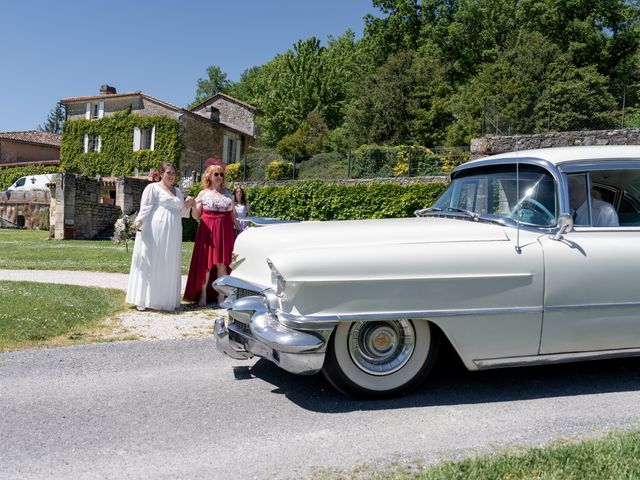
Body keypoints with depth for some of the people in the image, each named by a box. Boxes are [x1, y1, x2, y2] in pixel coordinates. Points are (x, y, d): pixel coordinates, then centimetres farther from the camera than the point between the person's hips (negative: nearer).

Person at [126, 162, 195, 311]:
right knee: (151, 263, -5)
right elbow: (146, 208, -7)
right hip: (155, 232, -6)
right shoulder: (153, 188, 1)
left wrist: (187, 205, 7)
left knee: (170, 266, 7)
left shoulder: (177, 191, 21)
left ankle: (166, 300, 13)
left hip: (173, 234, 6)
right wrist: (139, 222, -22)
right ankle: (144, 299, 1)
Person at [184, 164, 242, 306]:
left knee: (222, 264, 3)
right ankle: (203, 295, 8)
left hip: (225, 231, 2)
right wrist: (193, 206, -14)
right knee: (206, 263, -2)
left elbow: (233, 216, 16)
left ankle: (221, 296, 10)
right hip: (208, 231, -2)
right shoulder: (203, 194, 5)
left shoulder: (228, 193, 12)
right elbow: (196, 216, 4)